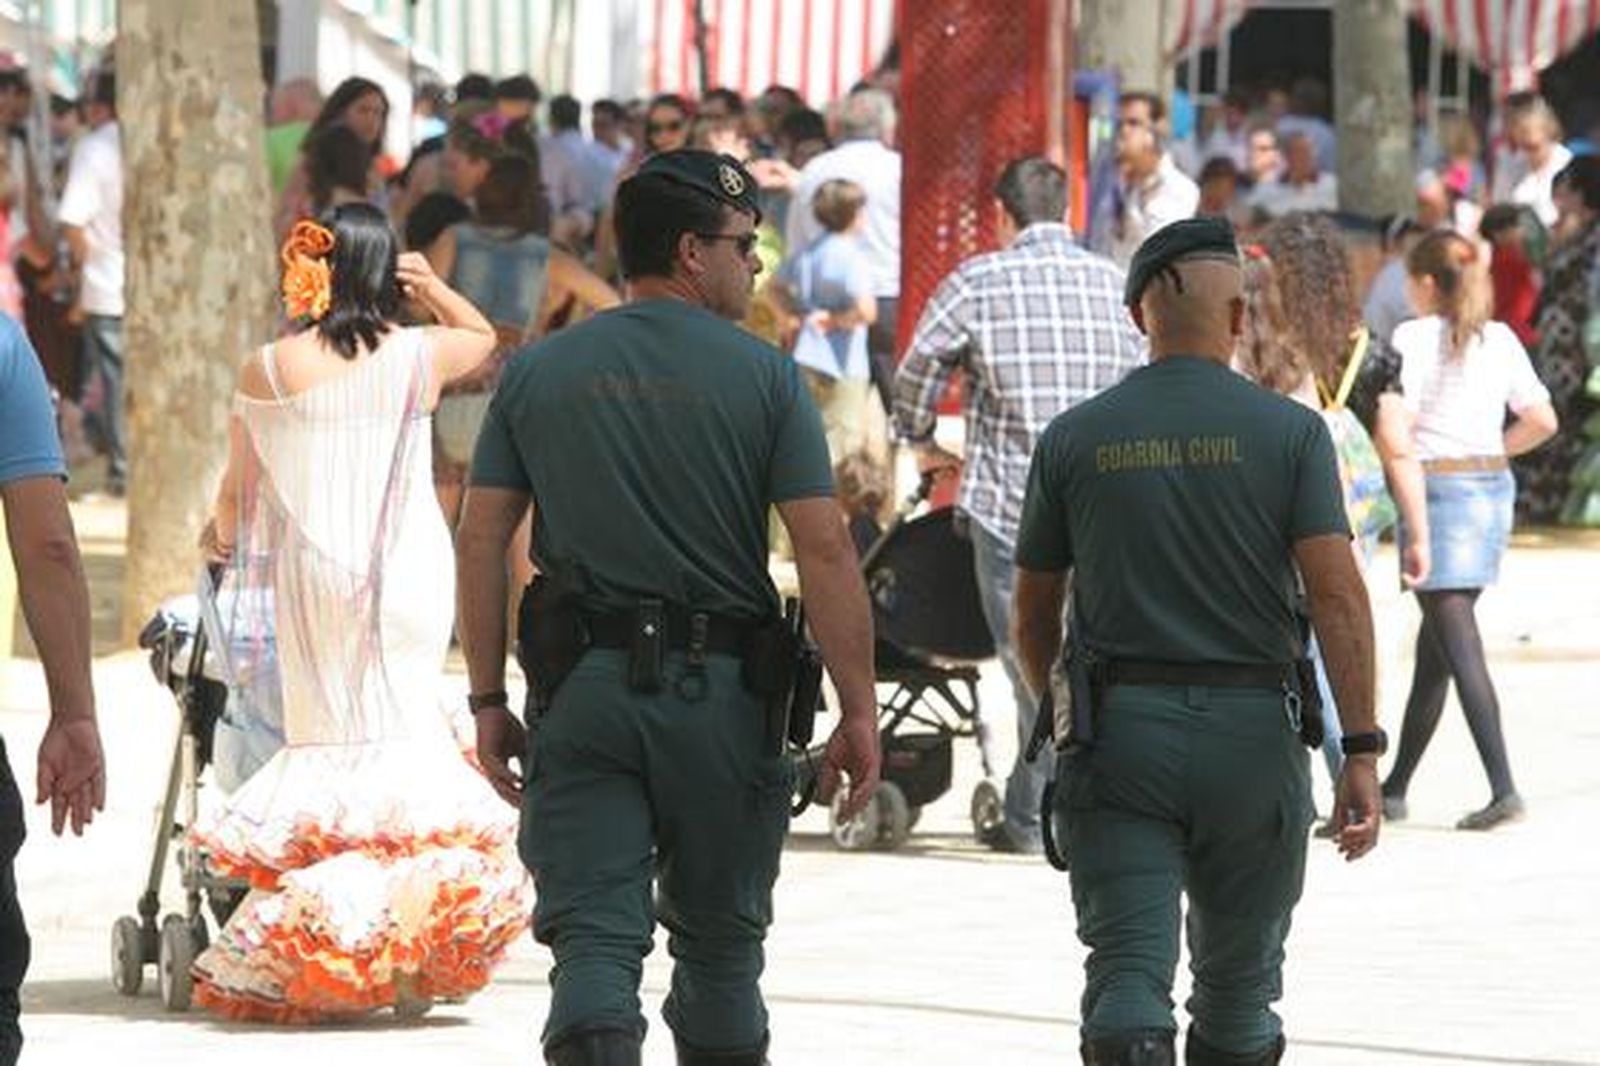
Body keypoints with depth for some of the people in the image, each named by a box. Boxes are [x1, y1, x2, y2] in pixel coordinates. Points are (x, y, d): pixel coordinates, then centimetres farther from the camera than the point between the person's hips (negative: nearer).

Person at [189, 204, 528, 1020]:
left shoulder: (268, 370, -3)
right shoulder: (417, 356, -4)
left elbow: (239, 484, 9)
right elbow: (483, 335, 20)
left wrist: (221, 534, 27)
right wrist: (433, 288, 12)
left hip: (308, 576, 1)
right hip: (404, 575, -1)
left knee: (323, 731, 7)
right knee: (401, 723, 4)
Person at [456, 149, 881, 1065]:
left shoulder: (537, 373, 6)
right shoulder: (764, 377, -2)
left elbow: (481, 542, 3)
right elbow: (825, 550, -7)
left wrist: (490, 700, 9)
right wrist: (859, 712, -4)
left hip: (582, 688, 1)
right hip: (721, 690, -1)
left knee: (594, 937, -4)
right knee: (719, 939, 15)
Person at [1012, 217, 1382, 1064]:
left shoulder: (1073, 439, 4)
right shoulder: (1290, 432, -1)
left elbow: (1033, 617, 12)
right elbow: (1336, 595, -10)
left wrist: (1058, 713, 31)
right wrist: (1361, 751, -10)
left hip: (1118, 730, 0)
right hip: (1251, 733, 0)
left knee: (1128, 970, -7)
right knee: (1239, 984, 15)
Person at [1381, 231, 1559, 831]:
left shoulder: (1415, 337, -9)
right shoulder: (1500, 340, 8)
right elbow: (1542, 421, 8)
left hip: (1436, 488, -7)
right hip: (1494, 488, 7)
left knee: (1460, 649, -8)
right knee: (1434, 645, 16)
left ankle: (1503, 788, -18)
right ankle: (1396, 786, 25)